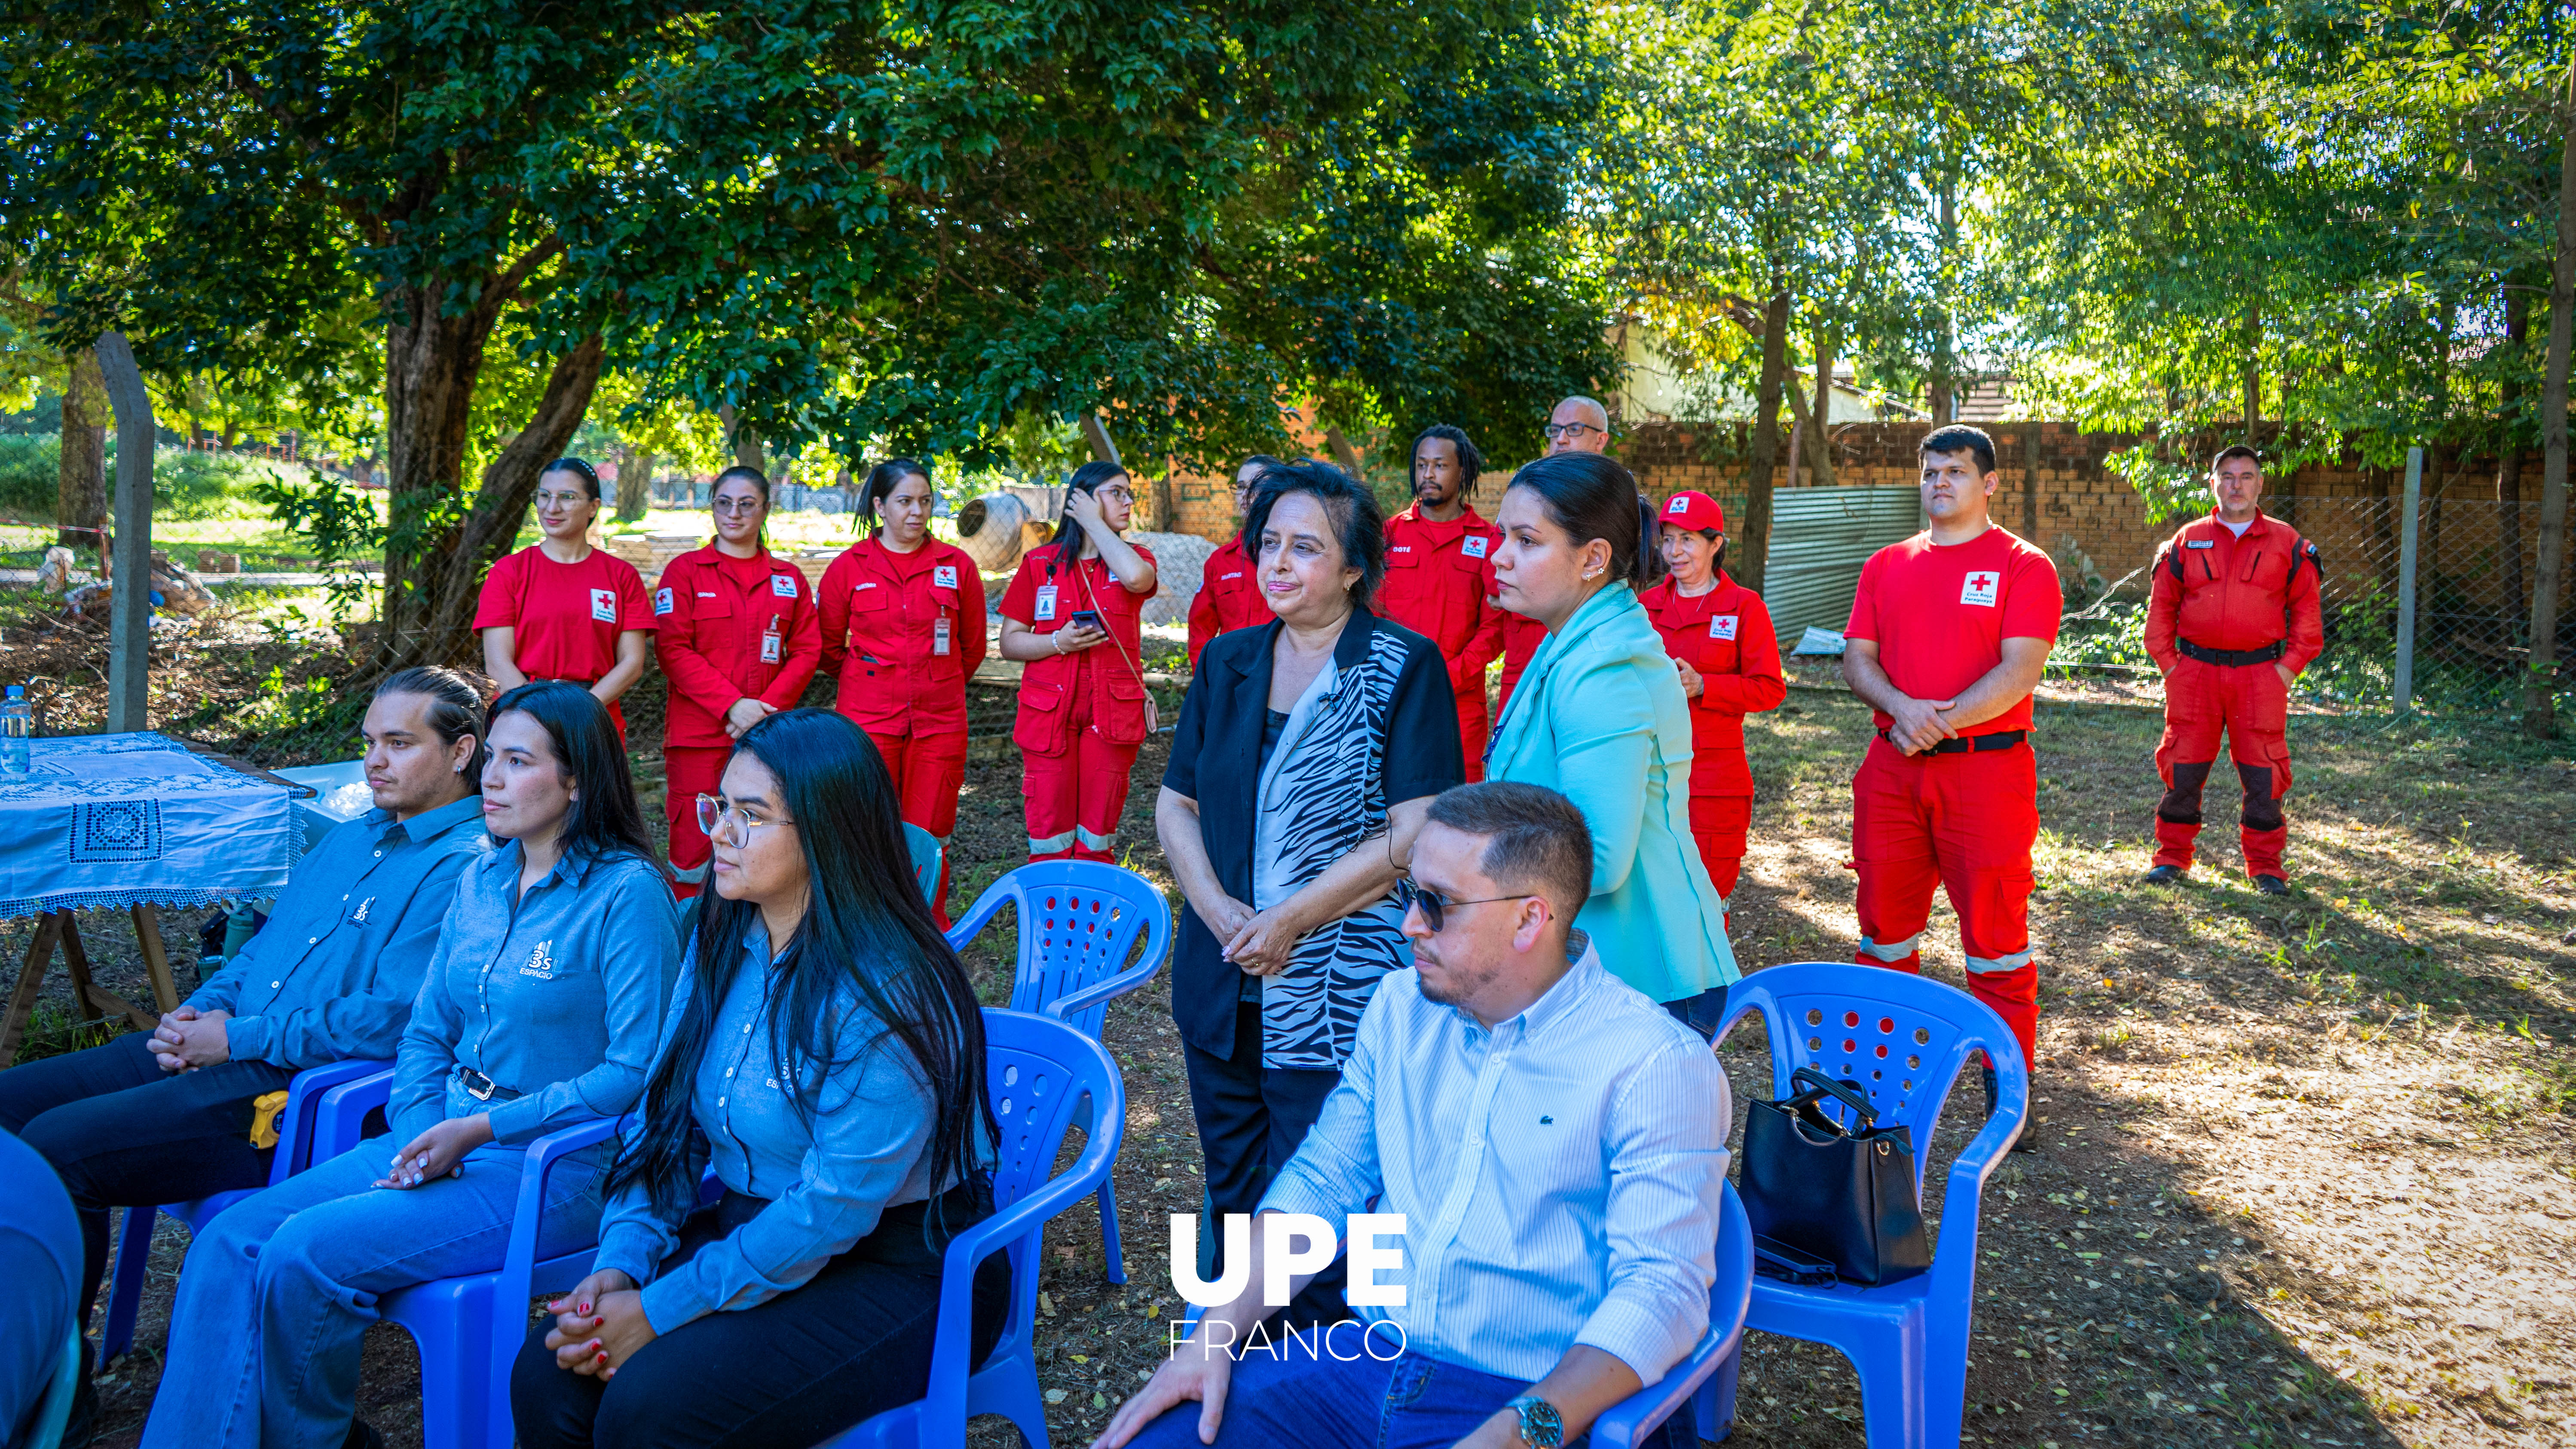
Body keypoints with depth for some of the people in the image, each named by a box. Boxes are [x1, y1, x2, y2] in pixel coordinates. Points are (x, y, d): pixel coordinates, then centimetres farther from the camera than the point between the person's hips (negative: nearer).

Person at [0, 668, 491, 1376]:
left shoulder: (466, 867, -14)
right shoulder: (353, 837, 18)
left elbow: (392, 1020, -22)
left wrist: (237, 1038, -15)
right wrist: (205, 1008, 4)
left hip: (305, 1092, -10)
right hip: (221, 1047, 10)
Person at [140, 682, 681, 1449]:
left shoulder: (628, 892, -12)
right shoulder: (482, 880, 12)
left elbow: (637, 1072, -16)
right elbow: (426, 1033, 16)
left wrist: (482, 1128, -17)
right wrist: (421, 1132, -4)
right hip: (441, 1136, 8)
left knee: (307, 1253, -21)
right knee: (228, 1243, -9)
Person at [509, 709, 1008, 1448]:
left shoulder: (886, 996, -24)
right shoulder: (722, 944, 3)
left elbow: (833, 1210, -24)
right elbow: (666, 1120, 7)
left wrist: (662, 1311, -19)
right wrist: (622, 1262, -8)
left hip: (901, 1271, -7)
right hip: (747, 1231, 7)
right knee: (547, 1380, -10)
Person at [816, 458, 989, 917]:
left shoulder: (957, 565, 4)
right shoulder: (849, 567, 2)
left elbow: (973, 646, 15)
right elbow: (828, 647, 12)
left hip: (939, 721, 1)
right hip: (868, 720, -1)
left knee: (927, 839, 3)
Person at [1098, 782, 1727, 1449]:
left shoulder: (1656, 1065, -11)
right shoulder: (1402, 1006, 9)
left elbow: (1663, 1288, -17)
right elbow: (1322, 1181, 10)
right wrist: (1215, 1336, -2)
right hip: (1363, 1361, 5)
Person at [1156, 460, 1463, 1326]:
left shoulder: (1404, 668, -7)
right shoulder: (1228, 662, 9)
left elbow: (1417, 830, -14)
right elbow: (1175, 805, 9)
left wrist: (1291, 919, -16)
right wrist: (1220, 911, -8)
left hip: (1339, 990, -5)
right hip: (1223, 980, 6)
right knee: (1234, 1193, 17)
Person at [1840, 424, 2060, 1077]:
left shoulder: (2023, 566, -1)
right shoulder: (1887, 565, 14)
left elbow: (2020, 672, -10)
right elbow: (1856, 658, 7)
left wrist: (1942, 723, -17)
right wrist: (1903, 708, -12)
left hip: (1985, 766, -4)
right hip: (1892, 768, 4)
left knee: (1995, 931, 0)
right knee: (1885, 925, 11)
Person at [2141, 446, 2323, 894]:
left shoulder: (2285, 543, 6)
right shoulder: (2188, 541, 7)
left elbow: (2307, 609, 7)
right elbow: (2162, 605, 10)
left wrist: (2289, 666, -1)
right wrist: (2168, 662, 2)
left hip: (2260, 676, -1)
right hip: (2194, 673, 1)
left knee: (2263, 772, 2)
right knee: (2183, 768, 4)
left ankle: (2265, 866, 15)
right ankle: (2172, 857, 17)